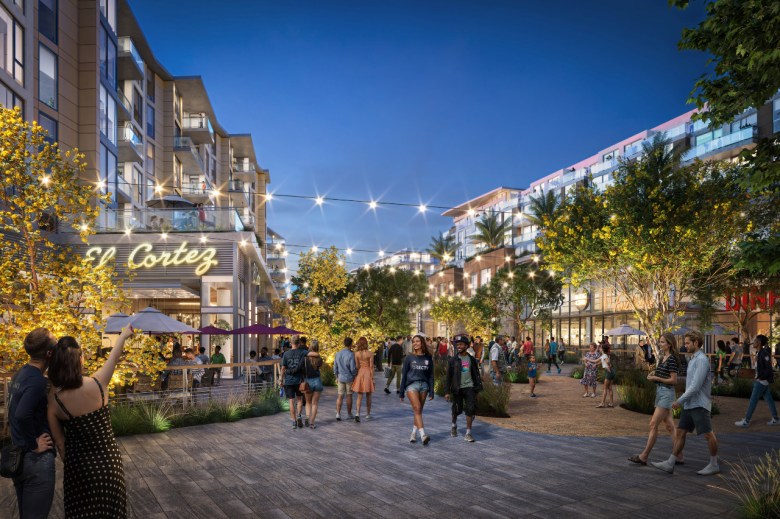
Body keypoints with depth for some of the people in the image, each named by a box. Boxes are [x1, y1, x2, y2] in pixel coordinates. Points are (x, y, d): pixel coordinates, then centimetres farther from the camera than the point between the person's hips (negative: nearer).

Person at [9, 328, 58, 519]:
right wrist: (34, 444, -20)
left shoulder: (20, 374, 8)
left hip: (18, 456, 9)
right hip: (37, 459, -9)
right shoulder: (37, 380, -22)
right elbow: (22, 415, -32)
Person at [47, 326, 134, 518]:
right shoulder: (97, 383, -19)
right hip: (107, 459, -1)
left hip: (79, 462, 1)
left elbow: (59, 440, -4)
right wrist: (123, 336, 18)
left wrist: (68, 462, 12)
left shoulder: (54, 398, -14)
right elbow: (113, 358, 1)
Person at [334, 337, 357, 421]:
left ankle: (338, 414, -2)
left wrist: (337, 377, 17)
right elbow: (353, 368, -16)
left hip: (341, 377, 4)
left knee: (340, 396, 6)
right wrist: (355, 376, 2)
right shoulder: (351, 355, -17)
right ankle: (349, 414, 18)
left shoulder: (338, 354, 1)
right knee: (349, 395, 8)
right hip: (349, 377, -4)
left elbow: (335, 366, 7)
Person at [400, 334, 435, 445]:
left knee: (419, 411, 4)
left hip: (424, 386, 2)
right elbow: (404, 375, 5)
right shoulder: (409, 358, 3)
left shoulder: (428, 358, 7)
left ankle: (413, 434, 16)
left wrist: (431, 392, 4)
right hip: (411, 385, -2)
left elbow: (431, 375, 10)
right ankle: (423, 435, -22)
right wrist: (401, 392, 4)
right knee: (417, 409, -15)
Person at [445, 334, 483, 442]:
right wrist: (447, 392, -4)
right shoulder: (453, 360, -1)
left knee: (470, 409, -7)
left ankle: (468, 433, 3)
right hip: (457, 388, -1)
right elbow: (448, 377, 0)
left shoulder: (472, 359, 5)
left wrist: (478, 387, 9)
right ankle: (454, 425, 38)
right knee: (457, 410, 7)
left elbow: (476, 374, 12)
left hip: (469, 387, 1)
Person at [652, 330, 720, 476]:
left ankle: (714, 465, 18)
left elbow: (695, 386, -21)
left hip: (699, 405, -10)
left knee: (708, 434, 4)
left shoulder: (702, 360, -15)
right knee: (680, 433, 5)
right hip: (689, 405, 10)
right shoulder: (694, 360, 16)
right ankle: (670, 464, 5)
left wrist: (680, 401, -16)